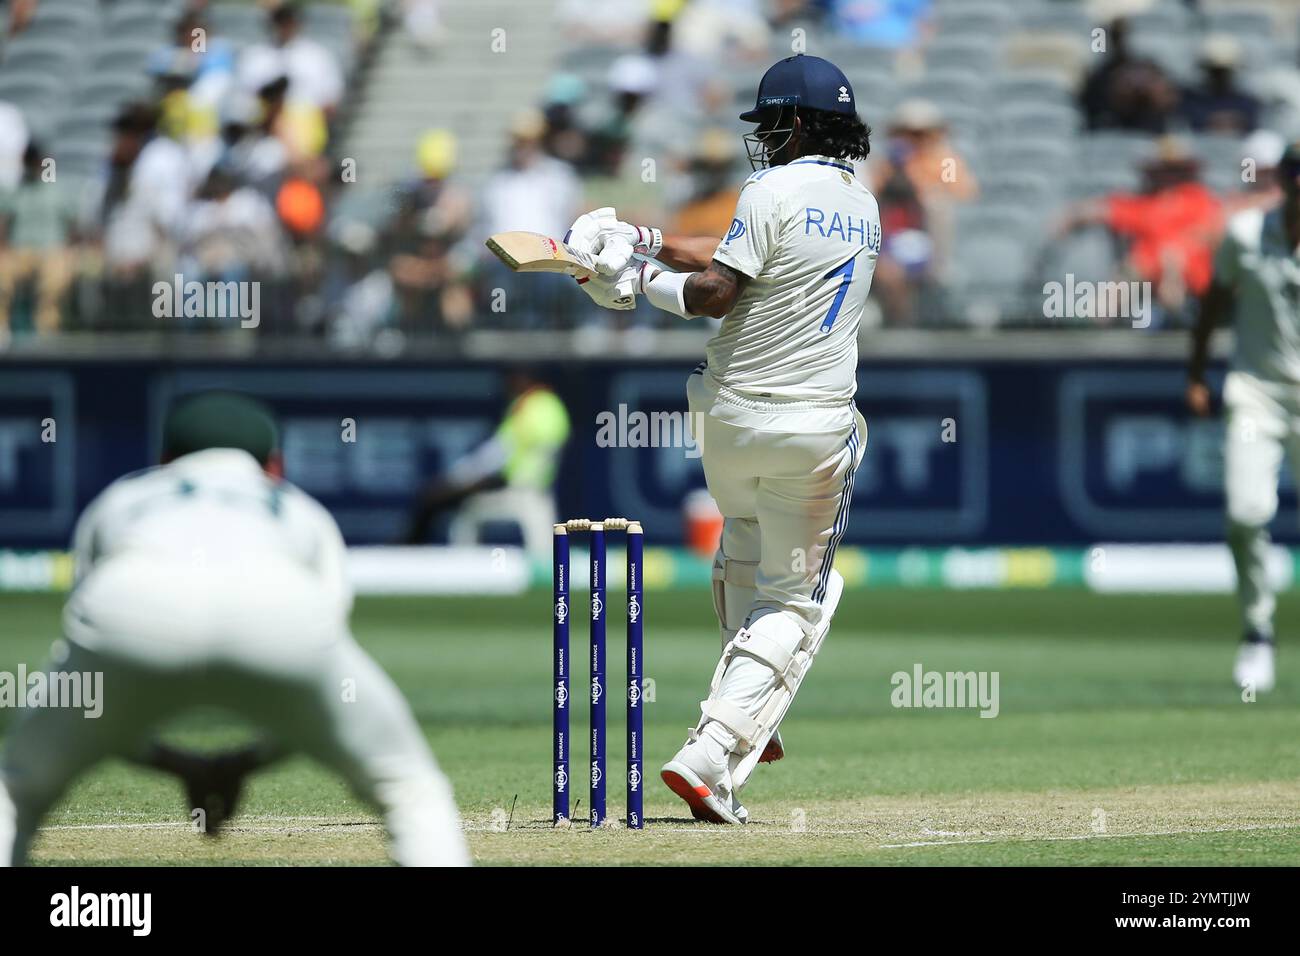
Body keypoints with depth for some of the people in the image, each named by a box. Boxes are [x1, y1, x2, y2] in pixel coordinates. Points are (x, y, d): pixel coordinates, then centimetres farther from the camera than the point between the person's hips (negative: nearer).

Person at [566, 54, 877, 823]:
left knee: (744, 555, 26)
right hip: (817, 427, 2)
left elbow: (716, 292, -16)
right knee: (794, 599, 6)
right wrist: (646, 240, 15)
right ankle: (712, 756, -10)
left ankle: (746, 724, 27)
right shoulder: (863, 205, 11)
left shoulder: (776, 191, -10)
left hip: (732, 414, -2)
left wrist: (641, 279, 0)